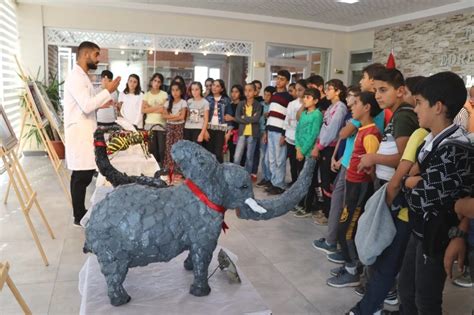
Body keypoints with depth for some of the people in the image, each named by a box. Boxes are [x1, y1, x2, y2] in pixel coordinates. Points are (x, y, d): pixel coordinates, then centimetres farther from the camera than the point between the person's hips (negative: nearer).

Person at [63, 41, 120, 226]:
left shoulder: (82, 76, 18)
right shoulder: (75, 77, -15)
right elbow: (86, 106, -24)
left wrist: (100, 104, 10)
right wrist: (108, 91, -17)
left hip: (85, 133, 10)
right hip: (79, 134, -10)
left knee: (82, 175, 13)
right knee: (82, 176, -5)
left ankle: (80, 213, 22)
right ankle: (79, 217, 5)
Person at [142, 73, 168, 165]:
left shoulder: (164, 94, 4)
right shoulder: (146, 95, 8)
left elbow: (164, 109, -7)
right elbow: (143, 110, -4)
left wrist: (150, 108, -8)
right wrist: (157, 107, -10)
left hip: (161, 124, -1)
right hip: (149, 124, 2)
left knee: (162, 149, -3)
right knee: (152, 149, 3)